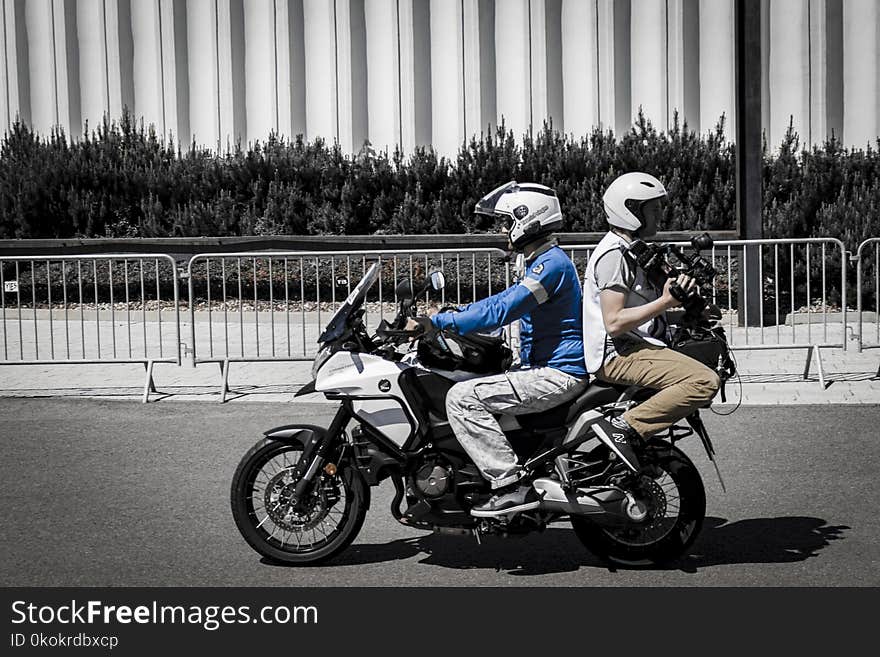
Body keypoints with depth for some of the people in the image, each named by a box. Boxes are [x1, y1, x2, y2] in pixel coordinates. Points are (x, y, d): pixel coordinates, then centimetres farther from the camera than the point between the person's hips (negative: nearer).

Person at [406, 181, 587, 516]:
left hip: (557, 375, -11)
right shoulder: (545, 262, 17)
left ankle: (510, 486, -20)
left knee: (463, 398, -19)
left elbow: (501, 311, -26)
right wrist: (442, 316, 16)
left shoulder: (552, 263, -16)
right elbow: (501, 301, 22)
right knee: (467, 390, 17)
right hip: (545, 367, 11)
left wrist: (439, 322, -24)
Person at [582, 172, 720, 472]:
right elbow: (614, 323, -21)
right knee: (705, 381, -25)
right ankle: (625, 428, -25)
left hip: (629, 349, 11)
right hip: (617, 355, -11)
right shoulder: (613, 254, -13)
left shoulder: (625, 250, 21)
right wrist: (665, 302, -20)